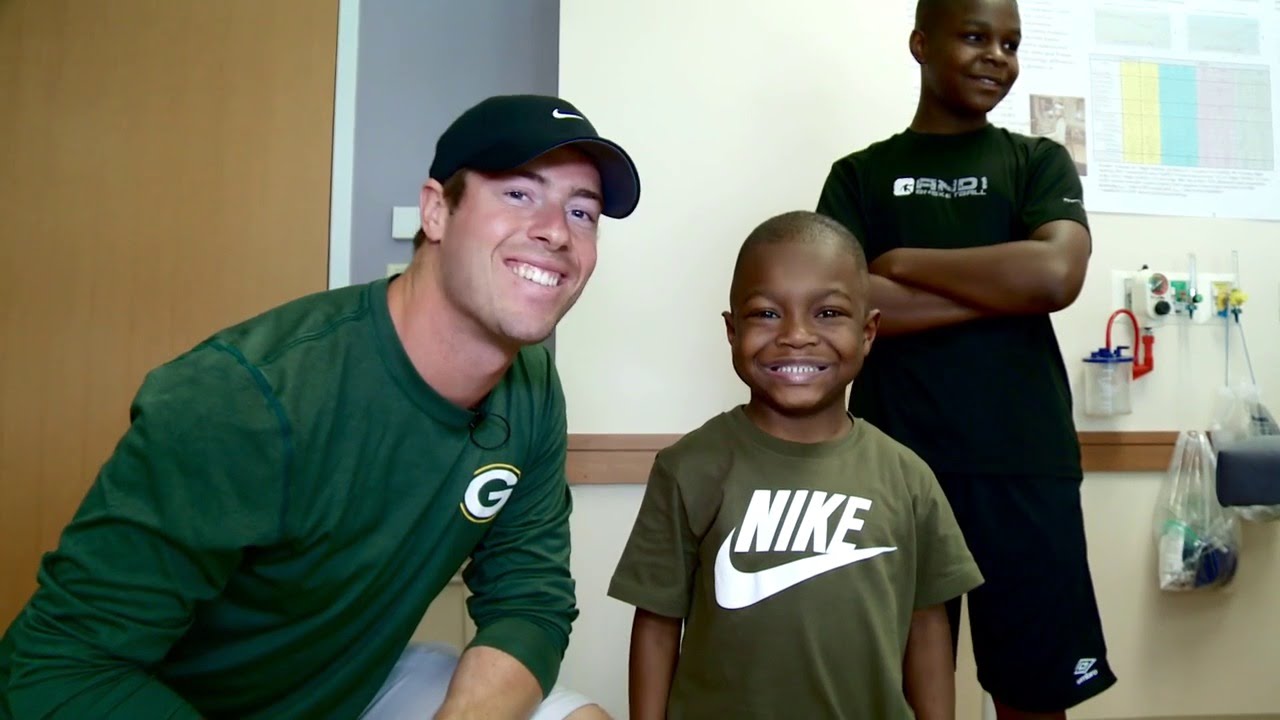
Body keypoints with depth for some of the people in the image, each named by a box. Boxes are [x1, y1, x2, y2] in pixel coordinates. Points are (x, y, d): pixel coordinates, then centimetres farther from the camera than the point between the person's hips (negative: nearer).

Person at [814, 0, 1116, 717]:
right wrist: (1005, 287, -7)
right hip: (895, 462, -1)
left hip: (1025, 461, 1)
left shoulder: (1040, 162, 13)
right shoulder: (860, 175, 10)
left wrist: (902, 262, -4)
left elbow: (1056, 276, -7)